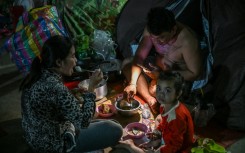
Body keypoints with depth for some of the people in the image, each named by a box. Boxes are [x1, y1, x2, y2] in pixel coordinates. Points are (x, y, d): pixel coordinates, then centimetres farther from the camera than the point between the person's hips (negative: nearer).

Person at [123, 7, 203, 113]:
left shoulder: (187, 40, -33)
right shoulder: (152, 31, -19)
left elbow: (195, 74, -24)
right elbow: (139, 56, -14)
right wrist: (133, 83, -25)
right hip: (159, 65, 6)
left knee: (155, 89, -35)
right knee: (127, 63, -13)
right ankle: (150, 100, -17)